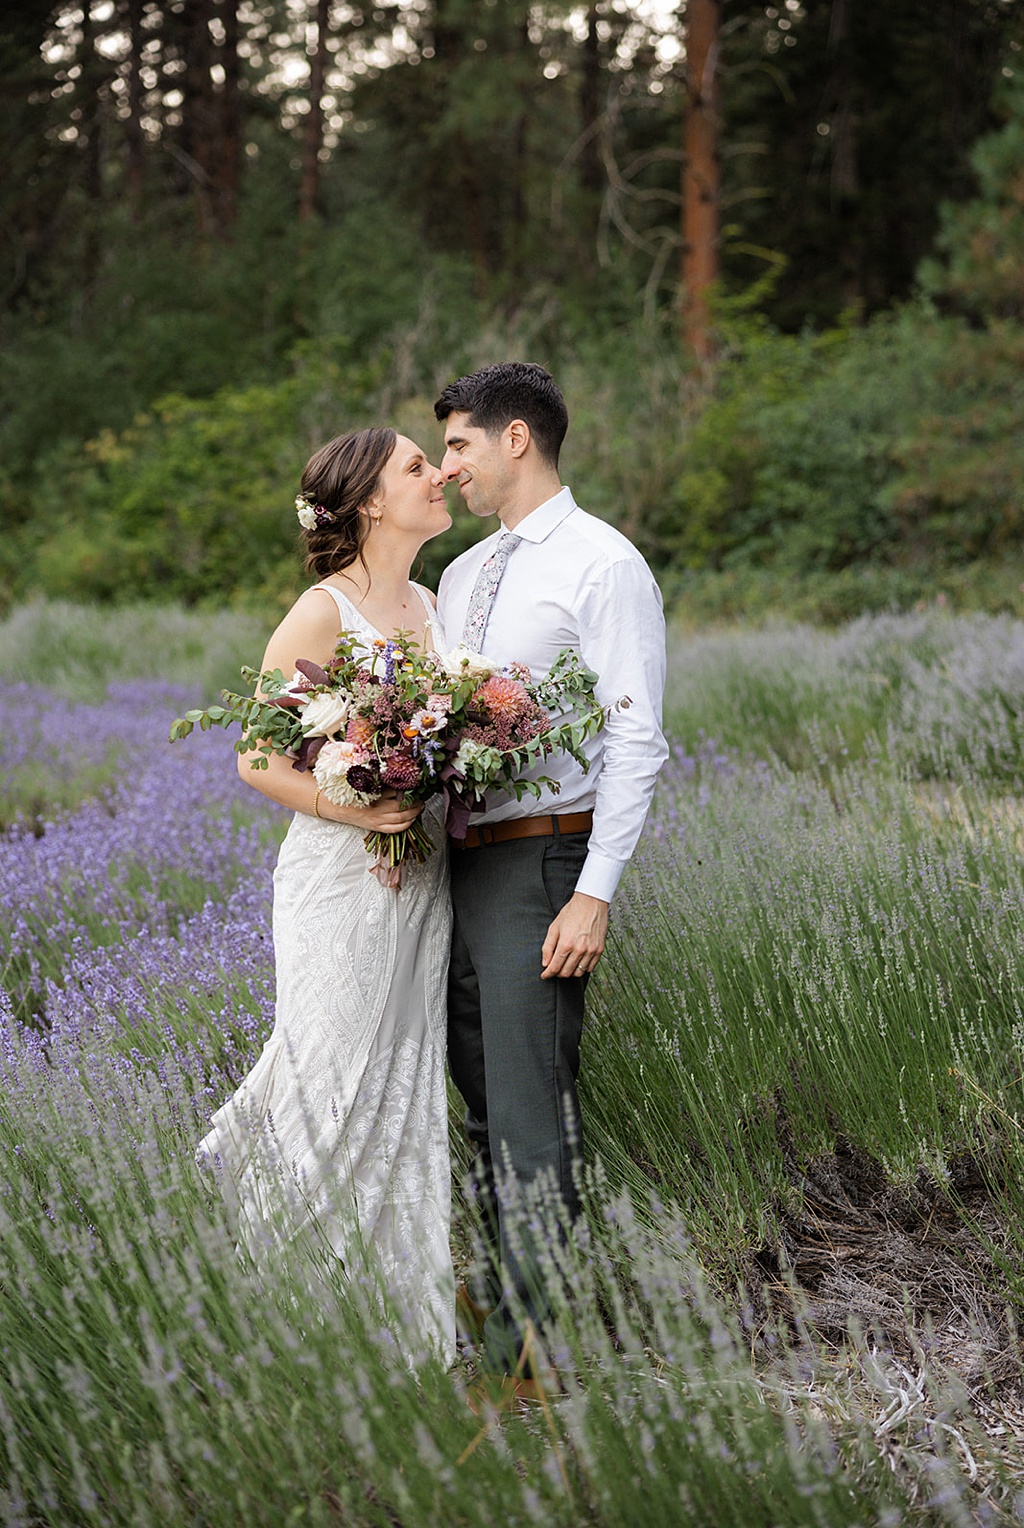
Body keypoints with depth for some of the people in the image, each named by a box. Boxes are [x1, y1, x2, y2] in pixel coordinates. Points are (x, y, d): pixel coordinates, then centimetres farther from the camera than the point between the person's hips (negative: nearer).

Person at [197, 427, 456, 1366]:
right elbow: (257, 760, -10)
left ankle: (416, 1334, 14)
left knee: (409, 1100, 8)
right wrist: (350, 808, -20)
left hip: (425, 883, 7)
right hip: (341, 878, -7)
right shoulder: (323, 615, -9)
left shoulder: (431, 608, 13)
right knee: (336, 1097, -7)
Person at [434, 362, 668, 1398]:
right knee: (480, 1098, 17)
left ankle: (536, 1346, -2)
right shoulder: (462, 576, 16)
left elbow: (636, 742, -14)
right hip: (458, 857, 8)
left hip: (541, 863, -8)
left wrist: (596, 894, -20)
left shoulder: (604, 567, -9)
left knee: (531, 1115, -8)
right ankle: (499, 1289, 32)